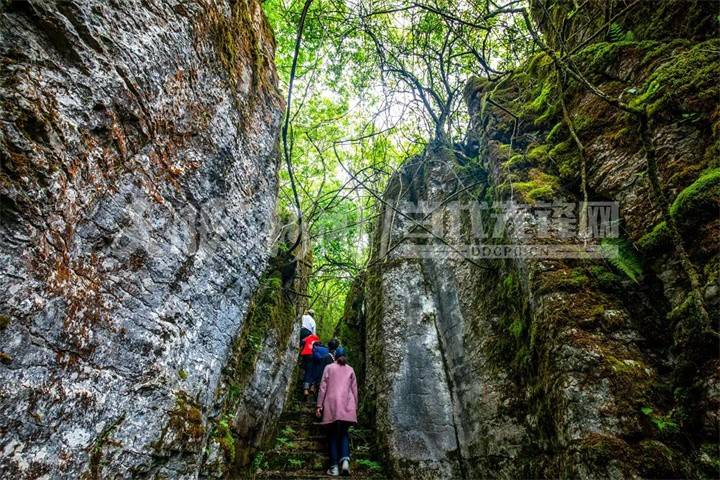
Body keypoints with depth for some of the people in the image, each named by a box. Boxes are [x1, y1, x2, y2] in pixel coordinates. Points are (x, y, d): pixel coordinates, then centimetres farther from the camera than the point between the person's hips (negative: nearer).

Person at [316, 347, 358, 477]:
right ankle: (345, 459, -9)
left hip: (332, 405, -1)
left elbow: (323, 387, 4)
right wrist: (355, 407, 20)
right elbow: (354, 389, 13)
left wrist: (319, 405, 6)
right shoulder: (350, 370, 13)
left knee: (332, 435, 7)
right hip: (347, 406, 1)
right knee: (344, 433, 12)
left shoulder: (329, 368, 9)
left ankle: (334, 467, 0)